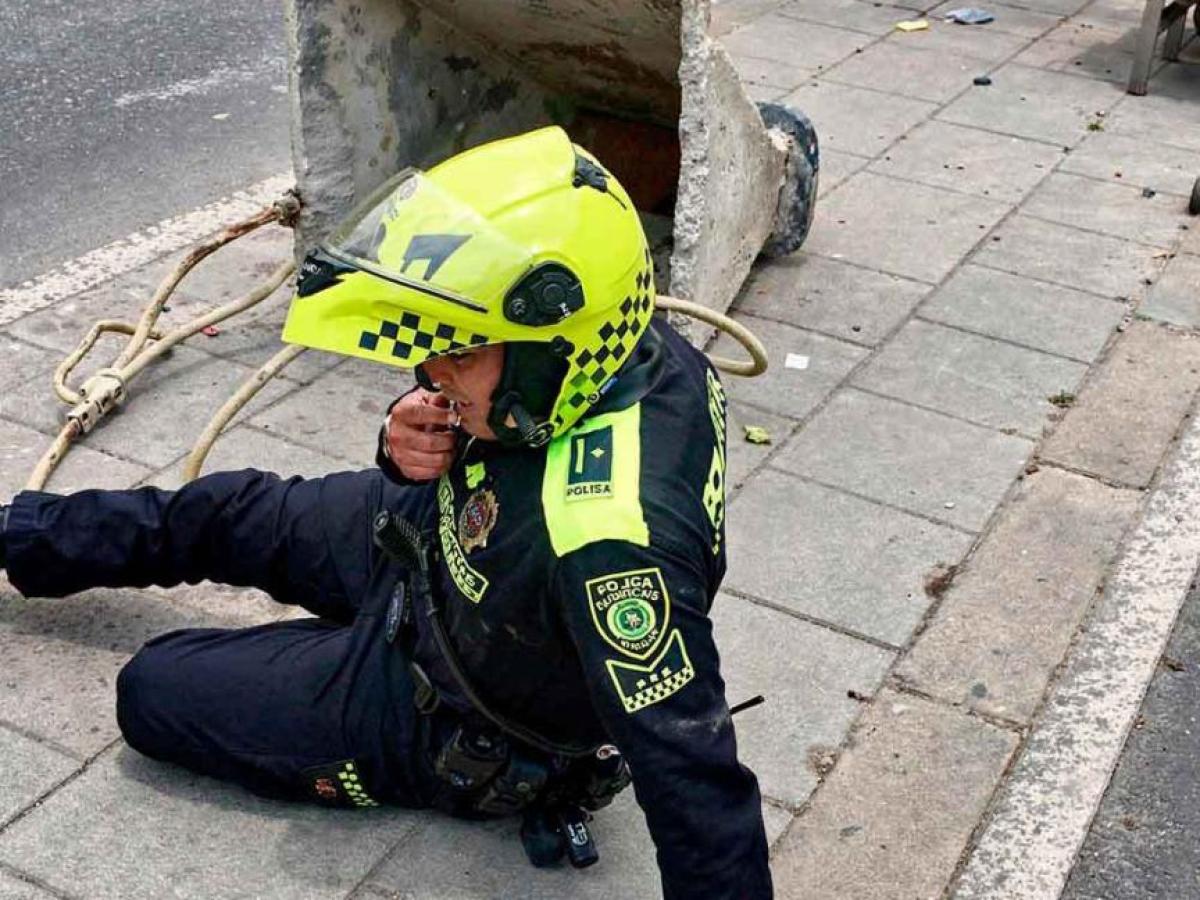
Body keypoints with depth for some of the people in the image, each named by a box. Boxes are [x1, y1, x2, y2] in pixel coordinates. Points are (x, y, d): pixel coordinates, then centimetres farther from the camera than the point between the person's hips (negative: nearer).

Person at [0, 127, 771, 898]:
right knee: (231, 515, 22)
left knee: (154, 693, 1)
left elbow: (692, 770, -40)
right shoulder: (605, 342, -22)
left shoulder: (610, 542, -46)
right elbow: (485, 430, -2)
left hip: (455, 719, -7)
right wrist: (418, 440, -23)